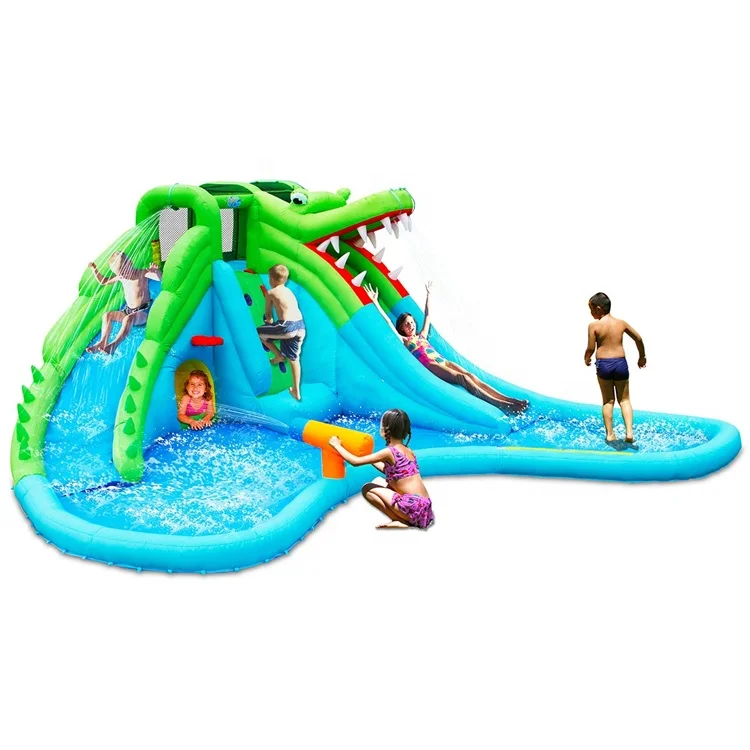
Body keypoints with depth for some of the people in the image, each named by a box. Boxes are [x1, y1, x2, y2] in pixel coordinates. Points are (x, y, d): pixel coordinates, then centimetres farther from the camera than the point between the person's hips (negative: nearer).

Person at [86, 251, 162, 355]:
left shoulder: (142, 273, -9)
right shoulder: (120, 277, 10)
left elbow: (159, 278, -27)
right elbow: (103, 281, 23)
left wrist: (156, 271, -49)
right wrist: (94, 269, 11)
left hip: (143, 311, -8)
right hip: (128, 311, 8)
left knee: (128, 319, -37)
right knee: (107, 315, -7)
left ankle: (113, 345, -50)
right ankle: (103, 342, -22)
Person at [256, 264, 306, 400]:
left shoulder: (270, 293, 5)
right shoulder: (289, 291, 24)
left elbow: (268, 314, 13)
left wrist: (269, 321, 35)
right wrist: (271, 325, 43)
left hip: (288, 327, -7)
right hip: (300, 326, 7)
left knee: (259, 332, 16)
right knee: (294, 358, 19)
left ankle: (279, 355, 18)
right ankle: (296, 391, 22)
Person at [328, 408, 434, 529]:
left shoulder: (389, 452, -11)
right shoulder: (409, 451, 12)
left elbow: (356, 462, -5)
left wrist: (337, 446, 10)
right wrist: (370, 458, 34)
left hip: (414, 507, -9)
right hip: (424, 505, 9)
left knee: (368, 489, 2)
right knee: (378, 481, 22)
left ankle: (401, 521, -4)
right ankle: (403, 519, 6)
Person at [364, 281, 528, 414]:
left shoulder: (422, 335, 30)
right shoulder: (403, 340, 14)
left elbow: (427, 316, 38)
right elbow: (387, 321, 10)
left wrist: (428, 294, 43)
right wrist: (375, 302, 8)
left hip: (443, 360, 7)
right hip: (431, 365, -7)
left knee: (470, 375, -17)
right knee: (462, 378, -29)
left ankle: (507, 399, -33)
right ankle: (500, 404, -45)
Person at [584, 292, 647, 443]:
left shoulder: (594, 326, -7)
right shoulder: (621, 323, 4)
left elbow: (591, 348, -7)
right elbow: (638, 338, 11)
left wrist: (586, 359, 15)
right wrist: (642, 356, 25)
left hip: (603, 364, -2)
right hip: (621, 363, 2)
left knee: (608, 401, 12)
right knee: (624, 399, 13)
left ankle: (610, 434, 14)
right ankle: (629, 432, 0)